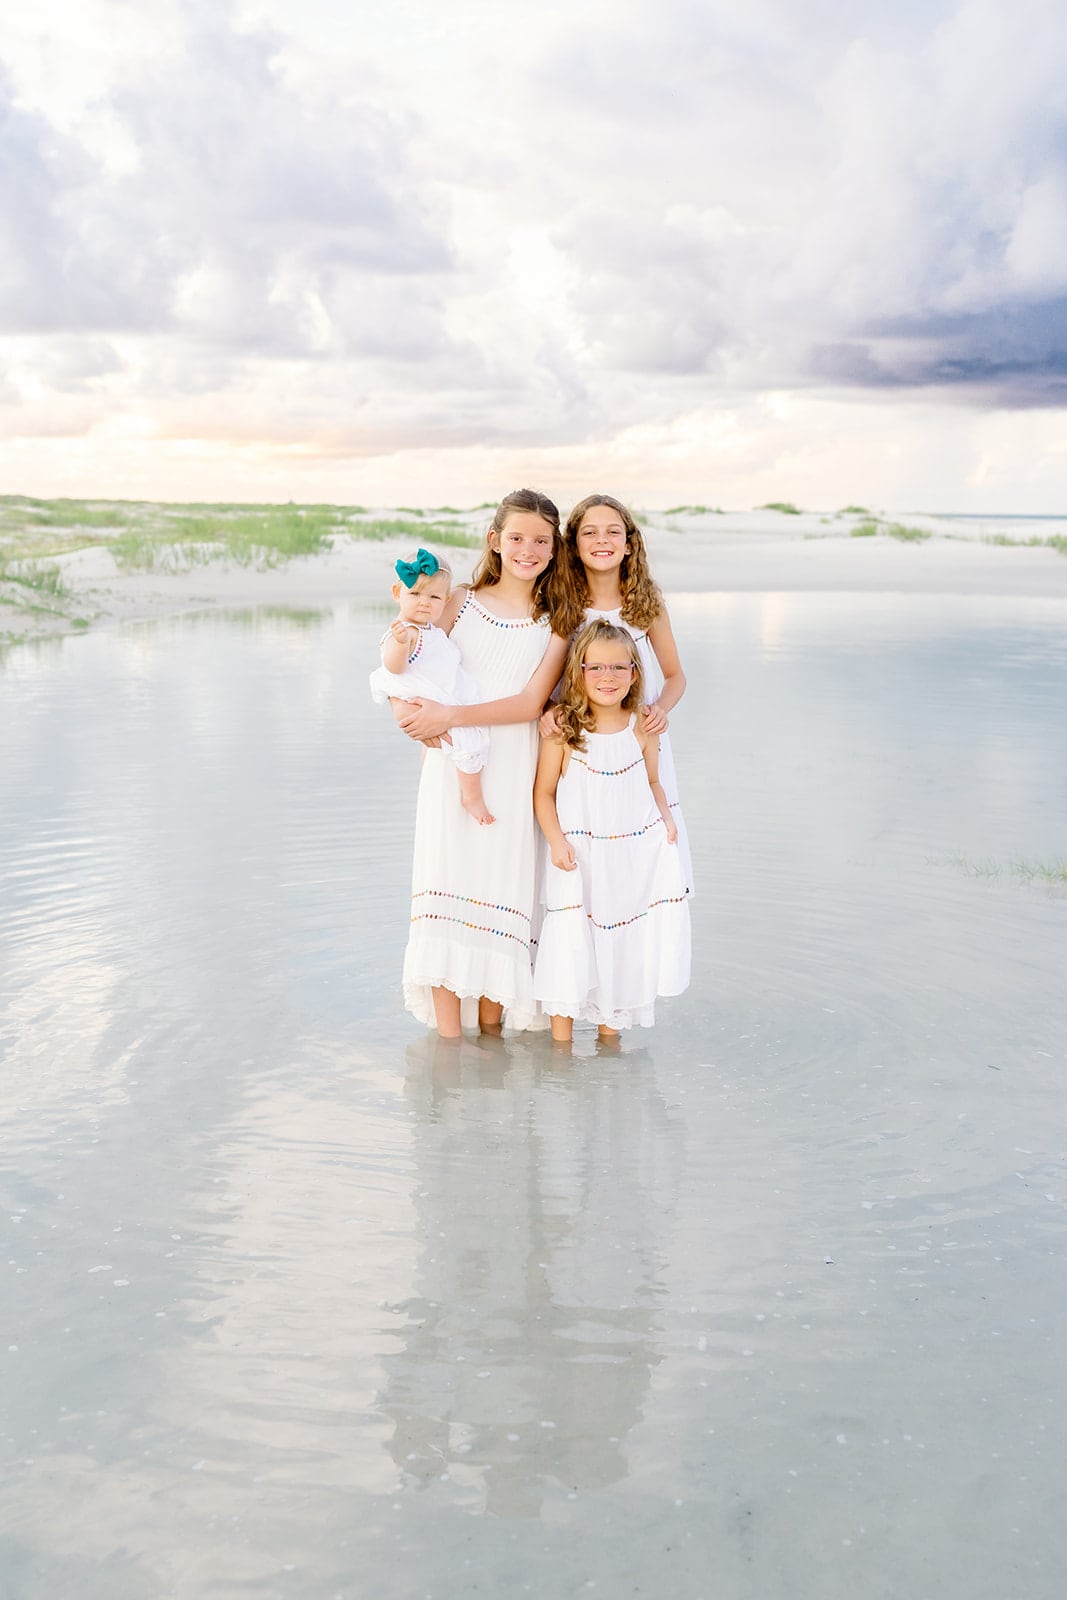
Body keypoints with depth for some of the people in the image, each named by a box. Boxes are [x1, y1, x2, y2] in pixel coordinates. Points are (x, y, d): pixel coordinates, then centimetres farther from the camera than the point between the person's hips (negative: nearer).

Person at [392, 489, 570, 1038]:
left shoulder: (556, 620, 5)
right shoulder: (463, 601, 9)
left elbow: (531, 702, -7)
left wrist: (451, 715, -17)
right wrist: (408, 710, -17)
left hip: (512, 772, 0)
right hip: (451, 765, 1)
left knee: (501, 885, 0)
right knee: (447, 878, -4)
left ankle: (491, 1022, 12)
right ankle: (449, 1038, 1)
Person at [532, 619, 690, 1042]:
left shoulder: (642, 728, 1)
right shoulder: (563, 727, -8)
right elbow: (544, 792, -4)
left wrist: (666, 818, -2)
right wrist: (556, 840, -14)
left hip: (637, 852, 3)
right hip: (580, 855, -3)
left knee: (625, 946, 9)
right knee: (570, 944, -4)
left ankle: (609, 1029, 27)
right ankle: (560, 1041, 10)